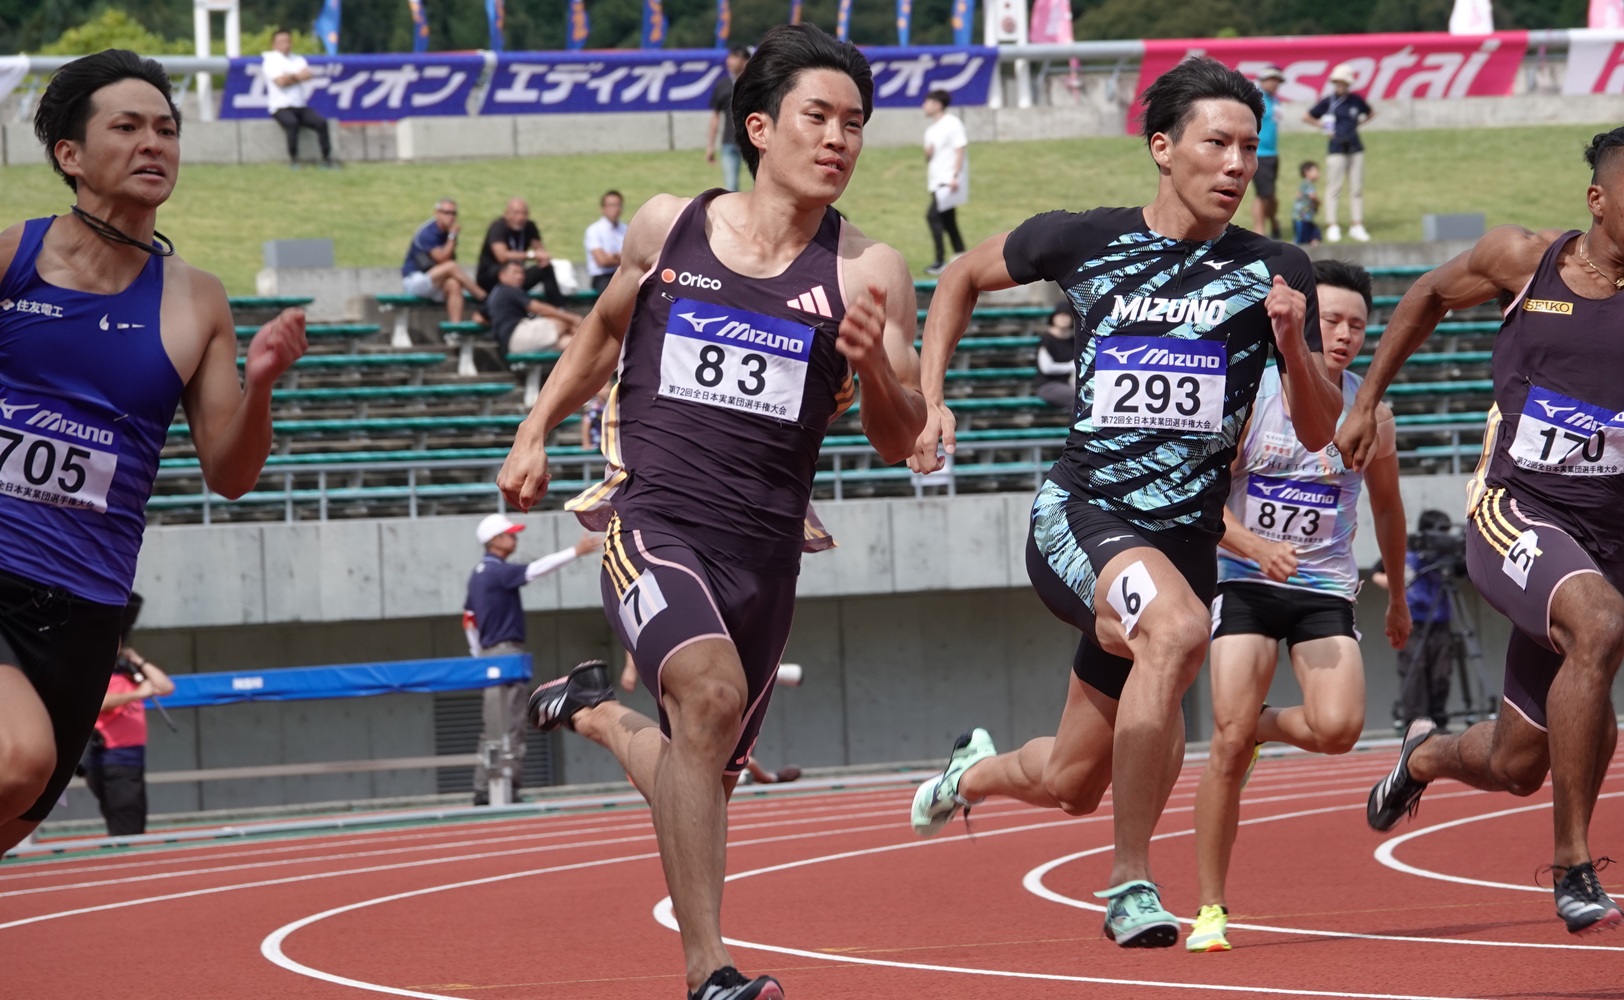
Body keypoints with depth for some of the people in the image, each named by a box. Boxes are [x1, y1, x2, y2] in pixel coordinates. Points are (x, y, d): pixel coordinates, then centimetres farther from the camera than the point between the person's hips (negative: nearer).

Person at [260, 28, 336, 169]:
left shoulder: (298, 60, 19)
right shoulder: (270, 61, 2)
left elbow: (308, 75, 0)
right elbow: (280, 82, -12)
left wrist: (290, 77, -6)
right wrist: (297, 76, 3)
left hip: (301, 106, 5)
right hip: (281, 107, -5)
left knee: (321, 122, -20)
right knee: (292, 123, -36)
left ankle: (326, 157, -16)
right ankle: (293, 158, -22)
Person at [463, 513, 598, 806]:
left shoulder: (479, 574, 15)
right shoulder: (499, 571, -13)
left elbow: (469, 619, 21)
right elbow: (535, 569, -25)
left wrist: (479, 658, 25)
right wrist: (576, 551, -27)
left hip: (488, 653, 10)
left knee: (494, 730, 11)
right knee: (511, 726, -9)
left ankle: (483, 790, 11)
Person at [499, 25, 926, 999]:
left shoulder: (867, 272, -1)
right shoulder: (667, 227, 3)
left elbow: (898, 444, -2)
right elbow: (605, 330, 23)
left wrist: (874, 368, -21)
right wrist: (536, 431, 18)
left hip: (764, 547, 3)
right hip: (652, 519, -3)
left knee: (707, 776, 14)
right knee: (711, 692, -31)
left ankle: (596, 709, 50)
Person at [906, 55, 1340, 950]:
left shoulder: (1275, 273, 2)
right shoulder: (1084, 241, -1)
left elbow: (1317, 434, 3)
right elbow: (965, 276, 17)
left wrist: (1292, 348, -15)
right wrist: (927, 397, 7)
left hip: (1183, 539, 3)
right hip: (1077, 517, -3)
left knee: (1069, 784, 10)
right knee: (1179, 629, -36)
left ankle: (972, 773, 48)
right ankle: (1130, 880, -27)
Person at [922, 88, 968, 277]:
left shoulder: (951, 123, -9)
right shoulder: (931, 130, 18)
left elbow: (960, 150, -14)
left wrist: (955, 176, -21)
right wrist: (927, 153, -2)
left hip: (949, 181, -10)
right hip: (936, 181, 10)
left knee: (932, 215, -19)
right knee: (948, 222, 8)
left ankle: (940, 261, -19)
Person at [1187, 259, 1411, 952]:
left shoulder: (1369, 414, -1)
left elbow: (1387, 509, 15)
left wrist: (1398, 597, 25)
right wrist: (1257, 547, -26)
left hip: (1325, 588, 2)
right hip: (1245, 580, -2)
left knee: (1338, 728, -22)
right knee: (1229, 745, -13)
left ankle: (1264, 726, 15)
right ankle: (1210, 909, -2)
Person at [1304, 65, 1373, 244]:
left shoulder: (1356, 101, 4)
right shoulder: (1328, 101, -3)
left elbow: (1370, 114, 22)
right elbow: (1307, 117, 3)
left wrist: (1358, 123, 8)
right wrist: (1323, 126, -3)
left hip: (1355, 148, 3)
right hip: (1336, 149, -3)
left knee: (1357, 188, 6)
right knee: (1333, 188, -4)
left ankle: (1357, 227, 12)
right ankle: (1332, 227, -1)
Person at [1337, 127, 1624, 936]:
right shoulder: (1523, 260, -2)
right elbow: (1431, 296, 17)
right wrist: (1366, 402, 20)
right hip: (1513, 511, -3)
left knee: (1516, 766, 13)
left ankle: (1426, 757, 53)